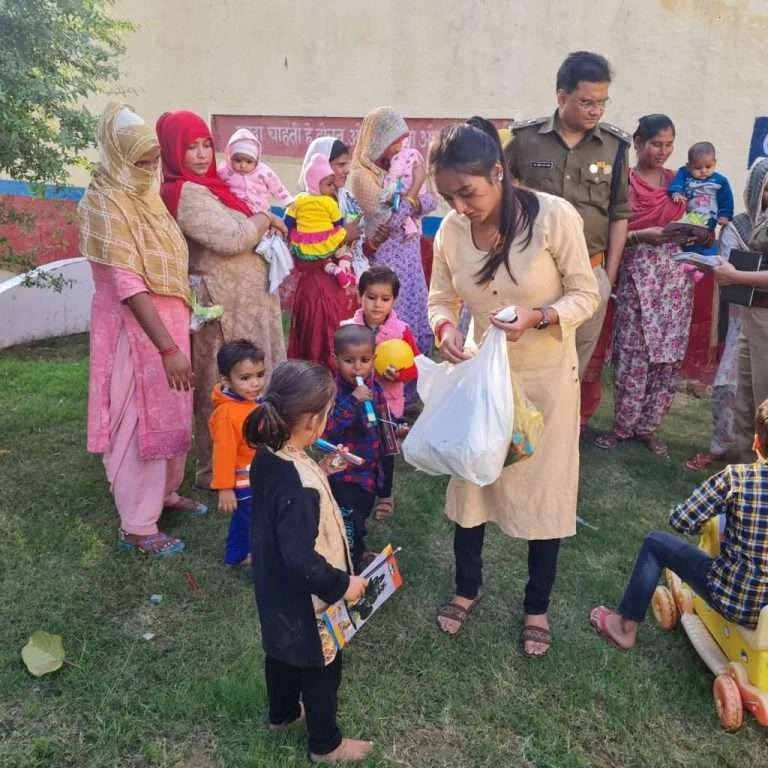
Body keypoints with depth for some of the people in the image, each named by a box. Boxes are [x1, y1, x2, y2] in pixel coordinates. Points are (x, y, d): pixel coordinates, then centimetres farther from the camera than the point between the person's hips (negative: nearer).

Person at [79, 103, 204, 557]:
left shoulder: (146, 192, 8)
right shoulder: (106, 203, -19)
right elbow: (127, 284, -25)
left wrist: (177, 333, 10)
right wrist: (168, 348, -29)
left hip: (169, 317, 8)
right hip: (134, 325, -8)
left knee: (172, 413, 18)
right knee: (141, 419, -1)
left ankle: (165, 492, 37)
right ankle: (137, 527, 12)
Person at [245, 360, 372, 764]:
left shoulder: (268, 457, -10)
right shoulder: (300, 487, -37)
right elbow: (302, 559, -33)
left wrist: (320, 473, 4)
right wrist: (342, 584, -20)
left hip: (277, 591, 8)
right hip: (304, 600, -8)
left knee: (282, 652, 30)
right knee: (321, 669, 16)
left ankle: (282, 713, 55)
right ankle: (326, 744, 39)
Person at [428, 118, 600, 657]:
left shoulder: (554, 216, -20)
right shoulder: (449, 231, -9)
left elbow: (586, 294, -13)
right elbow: (441, 299, 3)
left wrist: (536, 318, -31)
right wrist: (444, 328, -20)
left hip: (547, 377, -3)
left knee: (544, 490, 9)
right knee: (469, 480, 13)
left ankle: (537, 607, 32)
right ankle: (467, 587, 38)